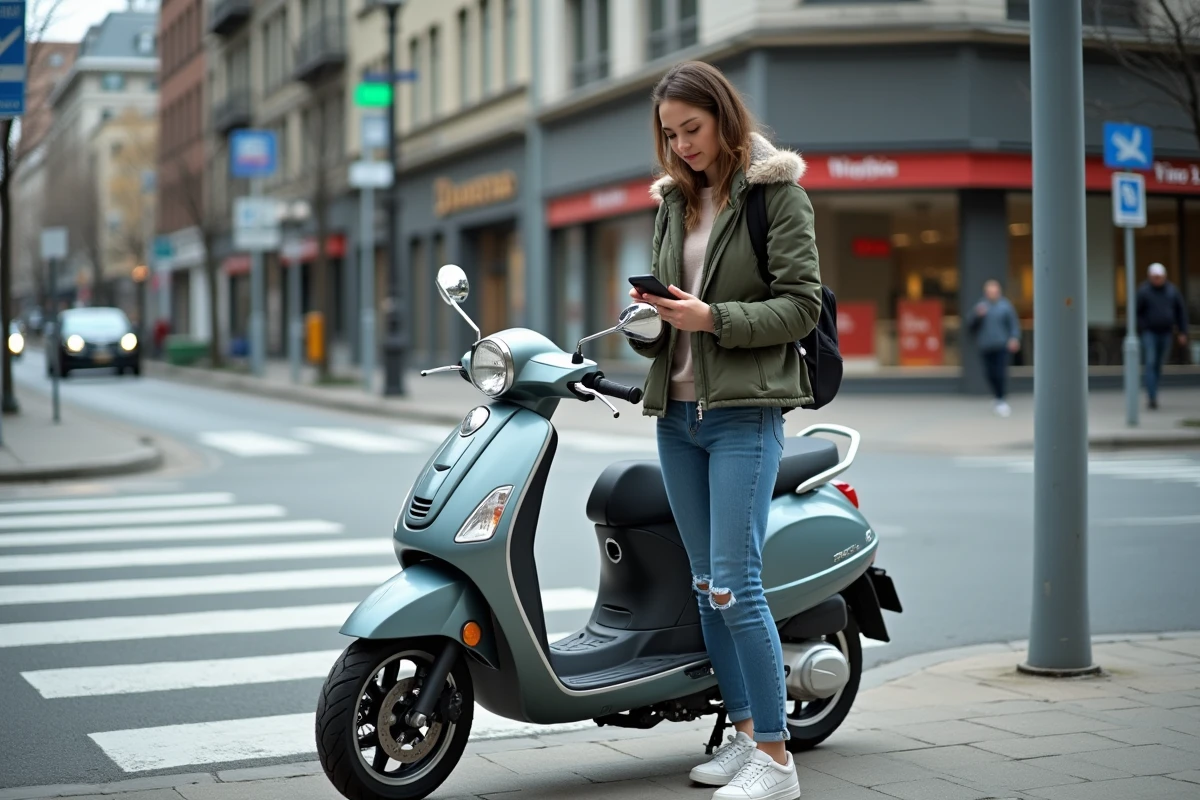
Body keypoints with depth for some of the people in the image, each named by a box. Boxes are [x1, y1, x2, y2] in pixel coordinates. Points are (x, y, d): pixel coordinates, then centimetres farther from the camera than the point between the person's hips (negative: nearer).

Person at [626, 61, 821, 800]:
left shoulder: (777, 192, -2)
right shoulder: (674, 202, 17)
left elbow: (802, 305, -8)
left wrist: (714, 319, -19)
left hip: (745, 412, -7)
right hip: (677, 411, 7)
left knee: (735, 585, -13)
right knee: (706, 584, 10)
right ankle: (746, 730, 20)